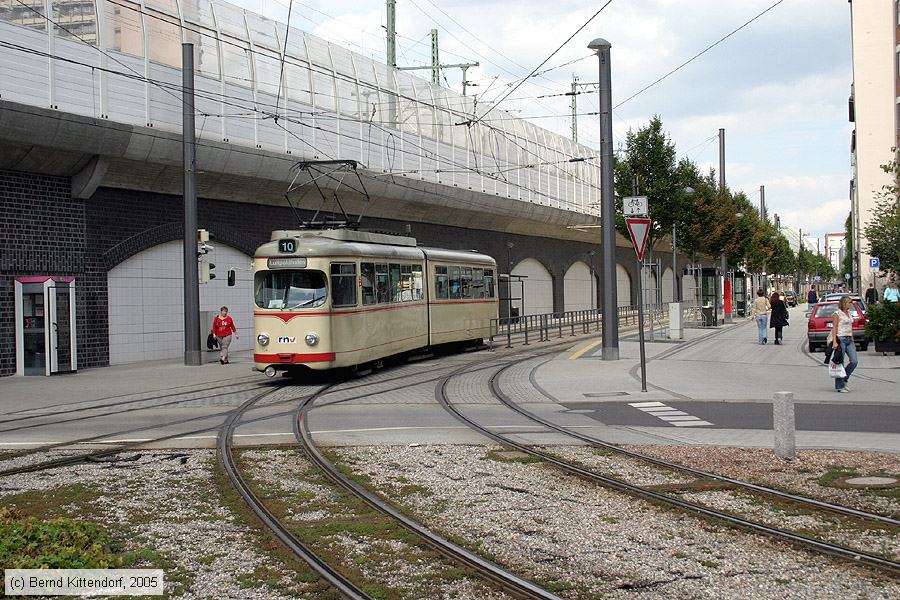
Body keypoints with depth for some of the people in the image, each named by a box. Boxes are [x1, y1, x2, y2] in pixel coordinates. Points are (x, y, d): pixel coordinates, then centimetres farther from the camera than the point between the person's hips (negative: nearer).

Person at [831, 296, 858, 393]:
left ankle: (844, 380, 15)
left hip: (849, 340, 7)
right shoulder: (837, 313, -6)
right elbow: (834, 328, -10)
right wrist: (834, 342, -18)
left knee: (854, 361, -2)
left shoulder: (849, 313, 16)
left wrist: (852, 341, 18)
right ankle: (839, 386, 2)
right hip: (841, 339, -7)